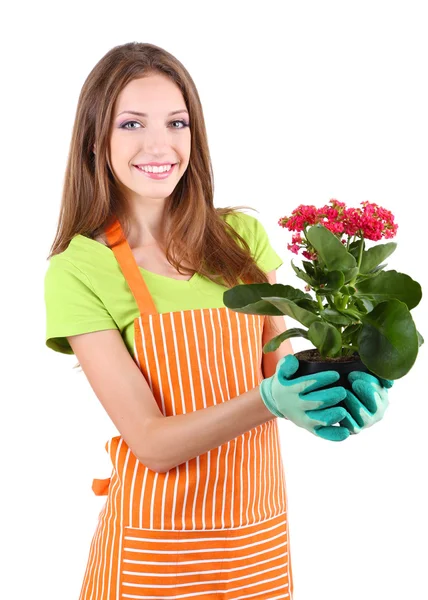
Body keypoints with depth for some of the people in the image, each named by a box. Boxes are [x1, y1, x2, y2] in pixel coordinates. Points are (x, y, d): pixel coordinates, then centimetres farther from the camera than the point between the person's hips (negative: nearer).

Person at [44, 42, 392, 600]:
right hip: (156, 548, -3)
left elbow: (281, 365, -1)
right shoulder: (79, 271, -13)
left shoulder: (243, 237, -2)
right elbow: (152, 441, -17)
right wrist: (268, 402, -31)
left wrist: (342, 392, -22)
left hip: (261, 532, 4)